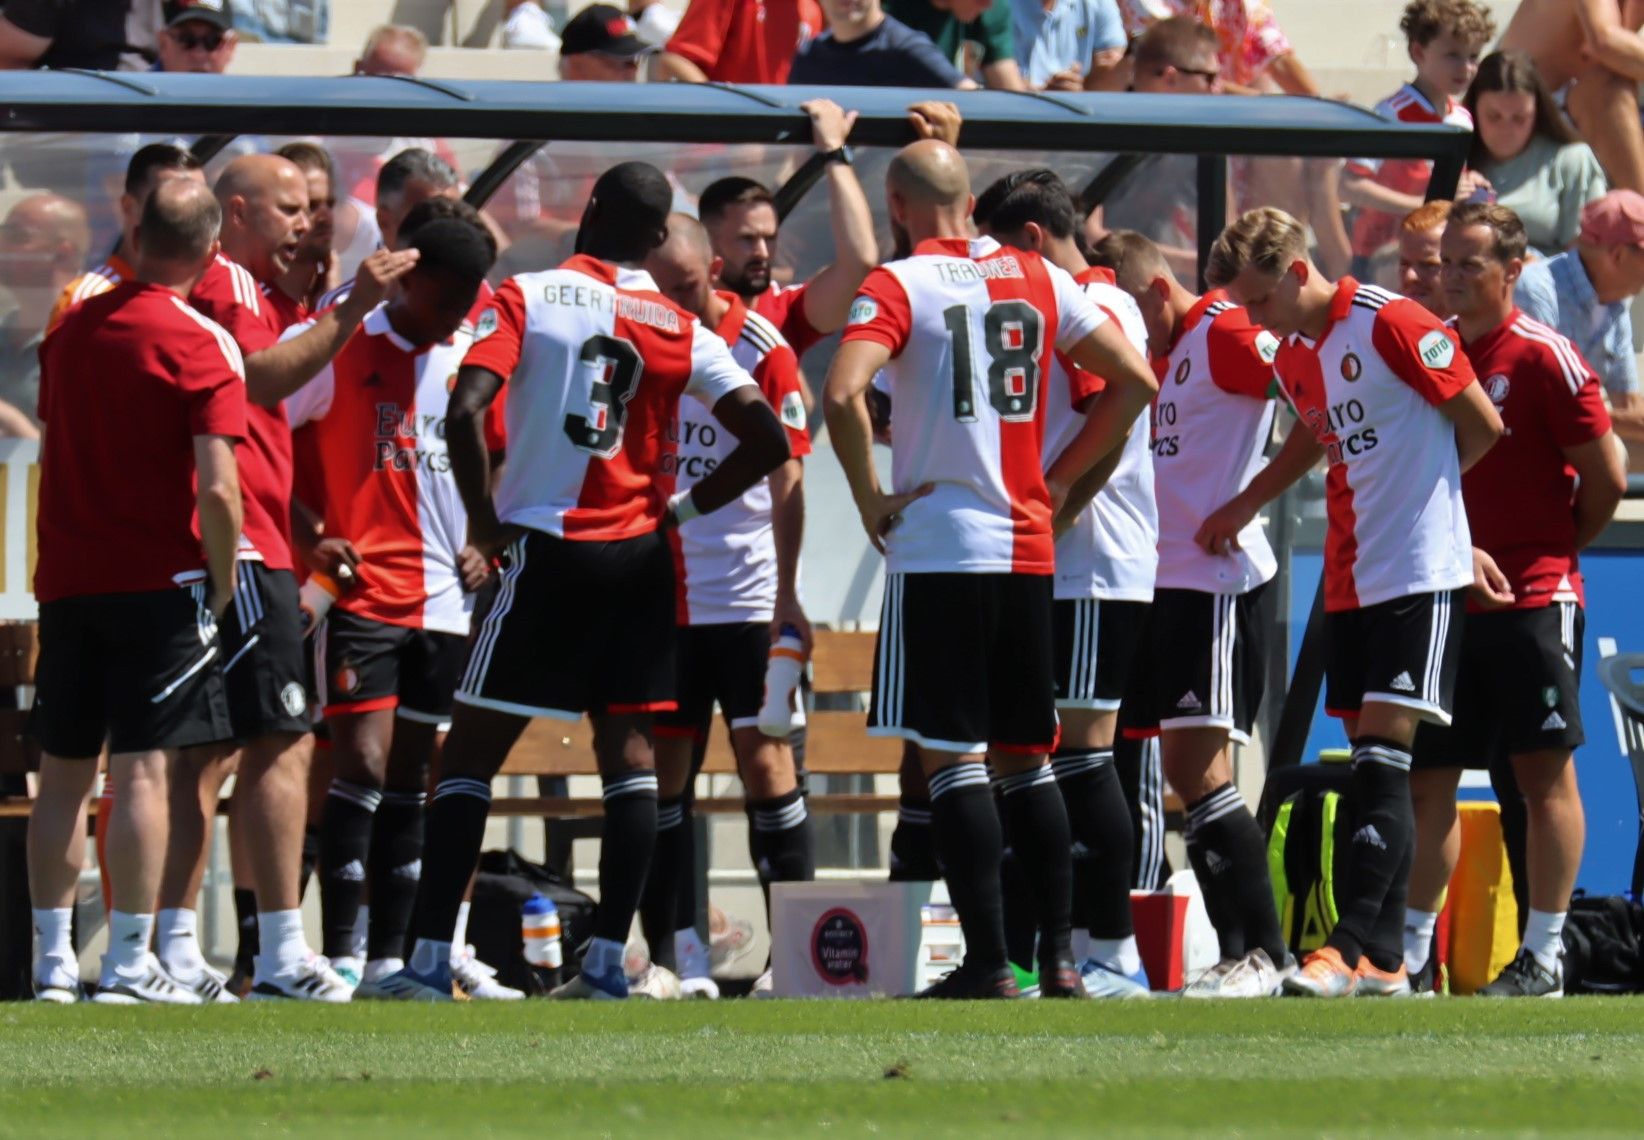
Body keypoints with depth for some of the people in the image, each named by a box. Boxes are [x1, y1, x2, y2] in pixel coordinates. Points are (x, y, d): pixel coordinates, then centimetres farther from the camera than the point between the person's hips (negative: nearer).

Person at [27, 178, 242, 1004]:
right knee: (143, 770, -5)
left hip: (67, 584, 5)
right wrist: (222, 583, -4)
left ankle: (53, 960, 10)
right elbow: (215, 487, -17)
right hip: (159, 586, -5)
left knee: (63, 772, 9)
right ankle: (128, 964, -7)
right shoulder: (200, 345, -10)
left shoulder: (70, 331, 8)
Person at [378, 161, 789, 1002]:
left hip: (547, 552, -3)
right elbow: (767, 440, 1)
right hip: (639, 555, 3)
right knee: (629, 754, 9)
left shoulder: (526, 299, -4)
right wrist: (684, 508, 11)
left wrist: (484, 521, -5)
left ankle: (429, 962, -4)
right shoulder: (681, 328, 5)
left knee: (471, 754, 2)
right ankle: (607, 962, 4)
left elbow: (464, 411, -17)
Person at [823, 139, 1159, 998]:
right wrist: (1060, 479, 15)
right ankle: (1058, 954, 10)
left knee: (952, 757, -3)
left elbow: (843, 394, -21)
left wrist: (870, 500, -9)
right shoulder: (1037, 280, 10)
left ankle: (988, 962, -9)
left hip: (938, 549, -5)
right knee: (1026, 758, 14)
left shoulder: (898, 287, -5)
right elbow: (1134, 382, 10)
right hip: (1028, 551, 5)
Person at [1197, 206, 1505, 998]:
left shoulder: (1392, 325, -13)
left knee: (1383, 750, -13)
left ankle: (1355, 946, -18)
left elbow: (1481, 427, -6)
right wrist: (1244, 507, 24)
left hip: (1420, 576, -8)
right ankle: (1385, 955, 8)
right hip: (1349, 577, 8)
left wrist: (1421, 486, 9)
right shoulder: (1293, 357, 11)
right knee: (1369, 761, 6)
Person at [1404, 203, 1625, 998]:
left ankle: (1543, 957, 1)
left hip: (1533, 597, -6)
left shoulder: (1544, 358, -9)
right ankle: (1413, 953, 10)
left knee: (1544, 771, -2)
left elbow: (1607, 479, -6)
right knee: (1427, 776, 5)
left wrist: (1550, 548, 6)